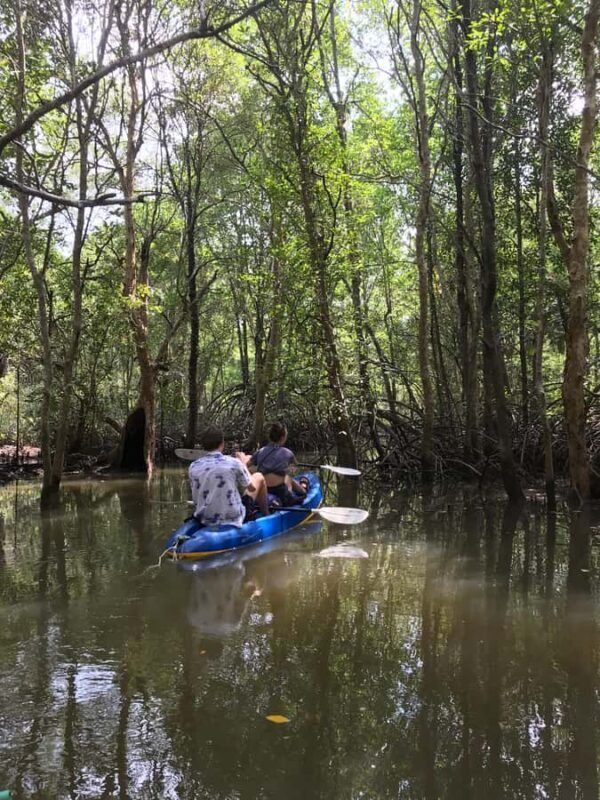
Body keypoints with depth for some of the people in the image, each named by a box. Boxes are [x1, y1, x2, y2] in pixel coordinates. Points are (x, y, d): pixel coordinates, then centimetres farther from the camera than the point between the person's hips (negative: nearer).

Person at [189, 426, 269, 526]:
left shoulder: (193, 467, -5)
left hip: (204, 520, 4)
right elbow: (252, 488, 0)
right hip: (232, 519, -4)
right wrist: (243, 464, 16)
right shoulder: (233, 463, -15)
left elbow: (195, 499, 9)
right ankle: (266, 516, 33)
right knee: (259, 477, 17)